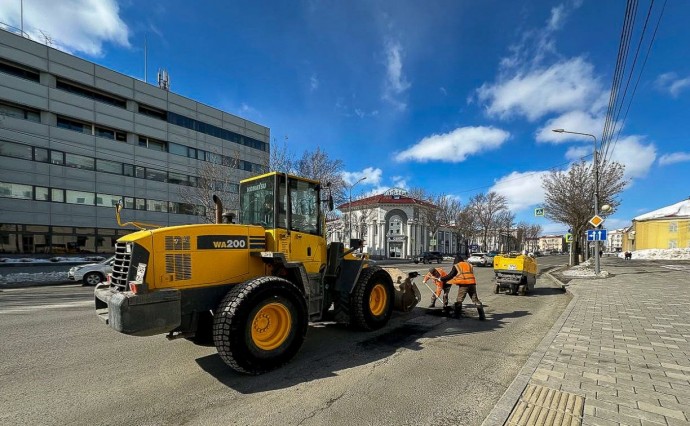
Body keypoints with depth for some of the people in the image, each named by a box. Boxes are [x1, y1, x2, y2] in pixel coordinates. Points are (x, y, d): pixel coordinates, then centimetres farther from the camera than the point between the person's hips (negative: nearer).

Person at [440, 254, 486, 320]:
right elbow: (471, 274, 24)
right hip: (472, 283, 4)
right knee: (476, 300, 10)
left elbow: (450, 275, 4)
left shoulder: (456, 266, 6)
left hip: (463, 285, -4)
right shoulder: (469, 265, 22)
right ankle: (482, 315, 9)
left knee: (459, 300, 7)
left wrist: (442, 279, 14)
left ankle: (457, 314, 9)